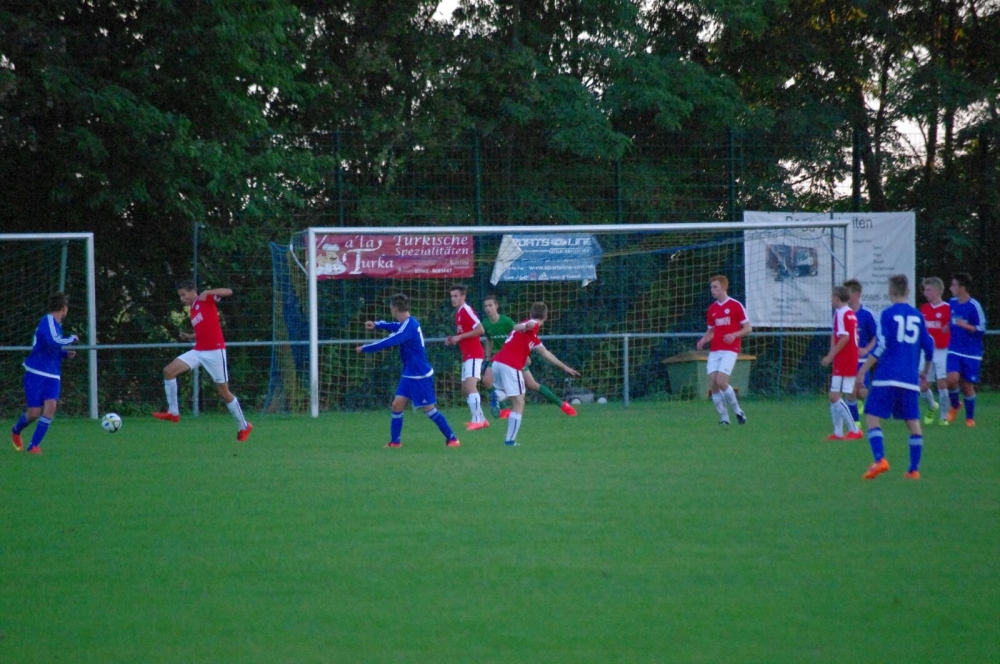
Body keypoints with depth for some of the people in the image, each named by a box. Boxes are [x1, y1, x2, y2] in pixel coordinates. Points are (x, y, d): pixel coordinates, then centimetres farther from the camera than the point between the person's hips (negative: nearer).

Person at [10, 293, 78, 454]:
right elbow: (53, 342, -31)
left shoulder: (56, 324, 14)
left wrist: (65, 353, 13)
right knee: (34, 413, -3)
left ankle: (34, 446, -9)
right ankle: (16, 431, 31)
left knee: (51, 405, -16)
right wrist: (72, 339, -16)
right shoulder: (48, 321, -12)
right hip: (36, 374, -7)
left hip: (53, 376, 7)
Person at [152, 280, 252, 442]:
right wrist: (189, 337, 8)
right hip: (198, 351, 7)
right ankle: (173, 412, -3)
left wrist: (208, 293, -28)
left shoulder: (206, 300, -4)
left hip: (215, 351, -7)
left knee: (224, 392, -1)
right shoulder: (192, 311, 16)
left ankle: (243, 426, 15)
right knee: (169, 371, -9)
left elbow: (228, 292, -16)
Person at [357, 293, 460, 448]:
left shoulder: (409, 327, -23)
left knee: (429, 409, -3)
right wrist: (377, 324, 15)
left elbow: (387, 342, -26)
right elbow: (396, 326, 29)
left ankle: (452, 439, 6)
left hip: (421, 376, -9)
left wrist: (364, 348, -16)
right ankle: (395, 441, 7)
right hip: (409, 375, 9)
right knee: (397, 404, 3)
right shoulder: (407, 323, 5)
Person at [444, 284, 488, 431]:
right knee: (465, 390, 13)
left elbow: (480, 330, -21)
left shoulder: (466, 310, -12)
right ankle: (482, 419, 21)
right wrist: (452, 340, 7)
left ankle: (477, 420, -29)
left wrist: (459, 337, -19)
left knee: (470, 385, -22)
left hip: (474, 355, -10)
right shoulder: (458, 313, 16)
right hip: (467, 356, 10)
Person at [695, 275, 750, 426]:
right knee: (712, 384, -6)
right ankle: (724, 418, 3)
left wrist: (734, 335, -19)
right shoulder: (712, 309, 14)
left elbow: (748, 328, -2)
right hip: (714, 351, 6)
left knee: (721, 382, -19)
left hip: (729, 350, -6)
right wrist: (703, 341, 2)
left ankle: (738, 411, 0)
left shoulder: (735, 306, -3)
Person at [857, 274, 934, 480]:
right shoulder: (917, 316, 11)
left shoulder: (888, 314, -3)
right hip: (910, 378, 5)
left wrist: (864, 369, -6)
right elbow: (929, 347, 15)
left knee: (872, 416, -2)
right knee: (913, 422, 8)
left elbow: (881, 346, -11)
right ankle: (914, 469, 6)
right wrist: (925, 371, 32)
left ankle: (880, 459, -20)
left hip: (887, 376, -5)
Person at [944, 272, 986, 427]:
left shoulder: (974, 306, -12)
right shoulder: (951, 303, 5)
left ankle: (970, 418, 21)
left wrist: (965, 326, -26)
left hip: (971, 353, -3)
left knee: (968, 386, 2)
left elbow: (981, 330, -12)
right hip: (954, 351, 3)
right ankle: (954, 405, 10)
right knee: (952, 379, -18)